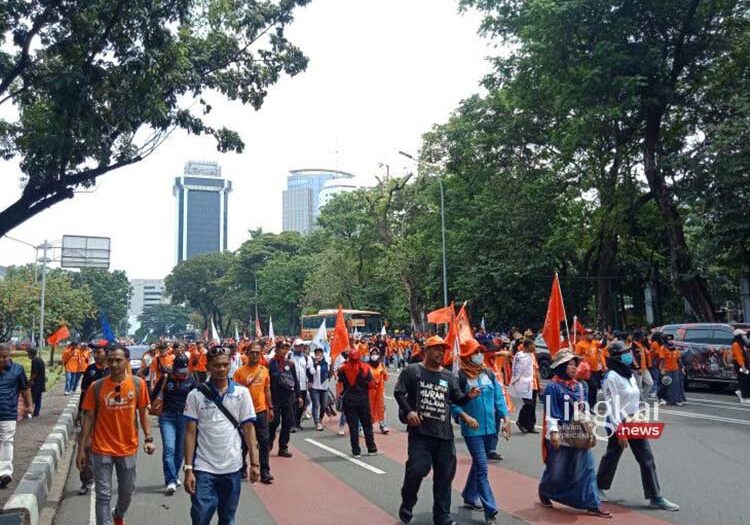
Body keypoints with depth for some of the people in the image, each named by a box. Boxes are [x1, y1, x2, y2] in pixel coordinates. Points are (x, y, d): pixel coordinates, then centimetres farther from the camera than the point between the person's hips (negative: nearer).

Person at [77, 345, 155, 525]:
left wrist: (148, 438, -7)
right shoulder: (96, 387, -8)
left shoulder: (138, 384, -5)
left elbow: (143, 412, 2)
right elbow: (88, 418, -3)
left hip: (128, 448, 2)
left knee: (127, 491, 19)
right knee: (103, 496, 1)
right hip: (102, 450, -2)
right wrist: (81, 449, -3)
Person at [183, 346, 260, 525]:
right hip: (204, 469, -1)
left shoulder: (242, 393, -1)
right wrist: (188, 469, -7)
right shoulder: (196, 395, -4)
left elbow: (248, 429, 2)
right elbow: (190, 433, -2)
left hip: (232, 467, 1)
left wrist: (254, 463, -2)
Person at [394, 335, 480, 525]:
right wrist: (408, 411, -15)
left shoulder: (449, 376, 14)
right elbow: (399, 392, -3)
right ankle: (407, 505, 15)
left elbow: (457, 399, 14)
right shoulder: (412, 371, 1)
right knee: (417, 468, -14)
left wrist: (468, 396, -7)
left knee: (445, 474, 8)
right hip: (420, 431, -4)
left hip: (444, 433, 5)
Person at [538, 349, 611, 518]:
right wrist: (554, 432, -21)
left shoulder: (579, 386, 8)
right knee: (556, 471, 8)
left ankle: (592, 505, 4)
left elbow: (584, 409, 15)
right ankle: (544, 493, 34)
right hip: (560, 436, -5)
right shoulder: (553, 387, -12)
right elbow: (550, 412, -16)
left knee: (586, 469, 0)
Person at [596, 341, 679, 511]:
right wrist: (619, 430, -20)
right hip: (618, 423, -7)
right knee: (612, 457, 8)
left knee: (647, 459, 3)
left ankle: (655, 497, 7)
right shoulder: (612, 377, -17)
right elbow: (613, 405, -19)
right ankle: (599, 488, 28)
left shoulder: (631, 375, 10)